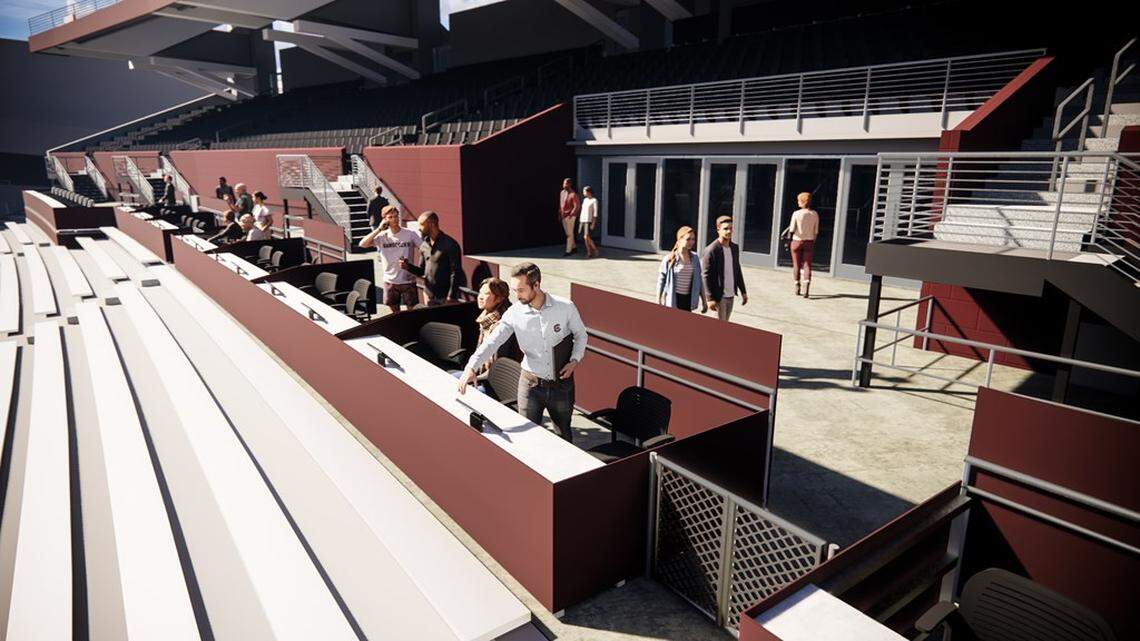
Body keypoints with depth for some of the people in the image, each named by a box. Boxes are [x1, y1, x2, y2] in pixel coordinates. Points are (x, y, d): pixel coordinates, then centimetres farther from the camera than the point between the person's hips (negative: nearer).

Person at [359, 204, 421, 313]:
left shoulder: (410, 234, -7)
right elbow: (363, 244, -14)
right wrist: (379, 229, -17)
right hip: (390, 281, 2)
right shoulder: (382, 236, -3)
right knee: (395, 314, 16)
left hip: (408, 280, -2)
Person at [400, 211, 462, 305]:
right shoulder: (424, 246, 10)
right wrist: (408, 266, -3)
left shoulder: (450, 244, -11)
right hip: (430, 298, 7)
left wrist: (451, 297, -18)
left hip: (446, 298, -6)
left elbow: (456, 273, -14)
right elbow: (422, 271, 17)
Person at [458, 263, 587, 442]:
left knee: (564, 435, 17)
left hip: (562, 382, 0)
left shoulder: (565, 308, -12)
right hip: (530, 383, 1)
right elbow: (492, 341, -19)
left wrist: (575, 360, -11)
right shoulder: (514, 313, -11)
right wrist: (471, 367, -34)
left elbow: (580, 334, 4)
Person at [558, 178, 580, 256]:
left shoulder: (573, 194, -13)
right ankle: (574, 247, 27)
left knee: (570, 234, -3)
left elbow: (577, 206, -17)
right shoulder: (562, 192, 10)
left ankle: (568, 251, 0)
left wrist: (571, 214, -22)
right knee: (567, 234, 14)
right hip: (563, 216, 8)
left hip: (570, 216, -8)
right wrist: (559, 214, 16)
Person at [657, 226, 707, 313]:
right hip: (673, 300, -4)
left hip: (688, 300, 4)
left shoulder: (695, 258, 4)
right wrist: (658, 303, -8)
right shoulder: (670, 259, -8)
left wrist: (703, 301, 11)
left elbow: (698, 280, 11)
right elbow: (661, 280, -6)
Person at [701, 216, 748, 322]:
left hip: (731, 295, 7)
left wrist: (743, 291, 16)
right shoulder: (711, 251, -14)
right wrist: (710, 298, -19)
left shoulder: (735, 248, 8)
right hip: (718, 296, -7)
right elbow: (706, 276, -15)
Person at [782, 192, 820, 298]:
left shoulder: (796, 214, -10)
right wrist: (813, 242, 13)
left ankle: (797, 288, 15)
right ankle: (806, 285, -16)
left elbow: (792, 230, -10)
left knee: (796, 265, 10)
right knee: (807, 265, 4)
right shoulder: (815, 214, -2)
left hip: (797, 241, -2)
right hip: (809, 242, 2)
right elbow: (816, 231, 2)